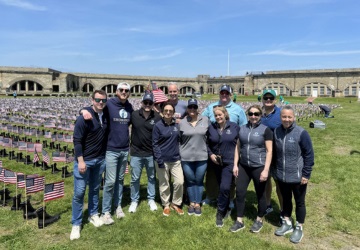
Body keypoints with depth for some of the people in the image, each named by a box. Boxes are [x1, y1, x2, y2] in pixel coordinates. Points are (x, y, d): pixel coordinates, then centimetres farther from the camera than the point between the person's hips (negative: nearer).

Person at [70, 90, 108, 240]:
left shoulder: (106, 117, 1)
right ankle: (76, 224, 15)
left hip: (100, 160, 5)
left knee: (95, 189, 17)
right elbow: (77, 140, -16)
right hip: (84, 160, -5)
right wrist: (80, 161, -19)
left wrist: (105, 156, 11)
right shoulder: (84, 117, -16)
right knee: (79, 192, 1)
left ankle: (93, 215, 34)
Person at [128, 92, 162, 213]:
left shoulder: (157, 117, -7)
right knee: (135, 178, 10)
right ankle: (134, 200, 28)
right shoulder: (133, 115, -7)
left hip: (151, 153, 1)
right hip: (136, 153, 0)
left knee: (152, 177, 15)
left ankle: (151, 199, 32)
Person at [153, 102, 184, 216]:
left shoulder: (177, 124, 2)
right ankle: (166, 205, 29)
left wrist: (180, 154, 5)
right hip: (163, 160, -3)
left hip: (175, 159, 3)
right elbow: (155, 144, -9)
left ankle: (176, 204, 23)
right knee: (164, 184, 9)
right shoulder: (158, 125, -8)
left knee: (179, 182, 1)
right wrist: (159, 160, -14)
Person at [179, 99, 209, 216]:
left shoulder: (205, 120, -1)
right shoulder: (182, 123, -2)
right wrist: (180, 153, 5)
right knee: (190, 181, 12)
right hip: (186, 157, 0)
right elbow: (179, 140, 5)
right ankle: (191, 203, 29)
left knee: (199, 181, 11)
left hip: (202, 157, 0)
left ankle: (198, 204, 26)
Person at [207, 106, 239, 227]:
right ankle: (225, 209, 34)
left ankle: (220, 214, 4)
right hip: (216, 163, 3)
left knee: (225, 187, -12)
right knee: (222, 188, 14)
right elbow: (207, 144, 10)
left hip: (230, 162, -3)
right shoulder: (211, 127, 2)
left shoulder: (234, 127, -6)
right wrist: (210, 154, -5)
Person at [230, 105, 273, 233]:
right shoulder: (242, 128, 5)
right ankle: (239, 221, 21)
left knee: (260, 194, 11)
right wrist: (235, 164, 5)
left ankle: (259, 220, 31)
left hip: (259, 167, -4)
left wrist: (266, 170, -14)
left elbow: (269, 151, -9)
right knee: (240, 192, 6)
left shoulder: (265, 130, -7)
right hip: (243, 166, 4)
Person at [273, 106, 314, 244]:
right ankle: (287, 223, 39)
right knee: (286, 199, 20)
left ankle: (299, 228, 31)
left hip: (297, 176, -4)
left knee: (299, 202, 13)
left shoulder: (301, 133, -16)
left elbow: (309, 154, -11)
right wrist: (274, 169, 12)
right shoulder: (276, 132, -2)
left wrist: (306, 174, -12)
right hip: (281, 175, 4)